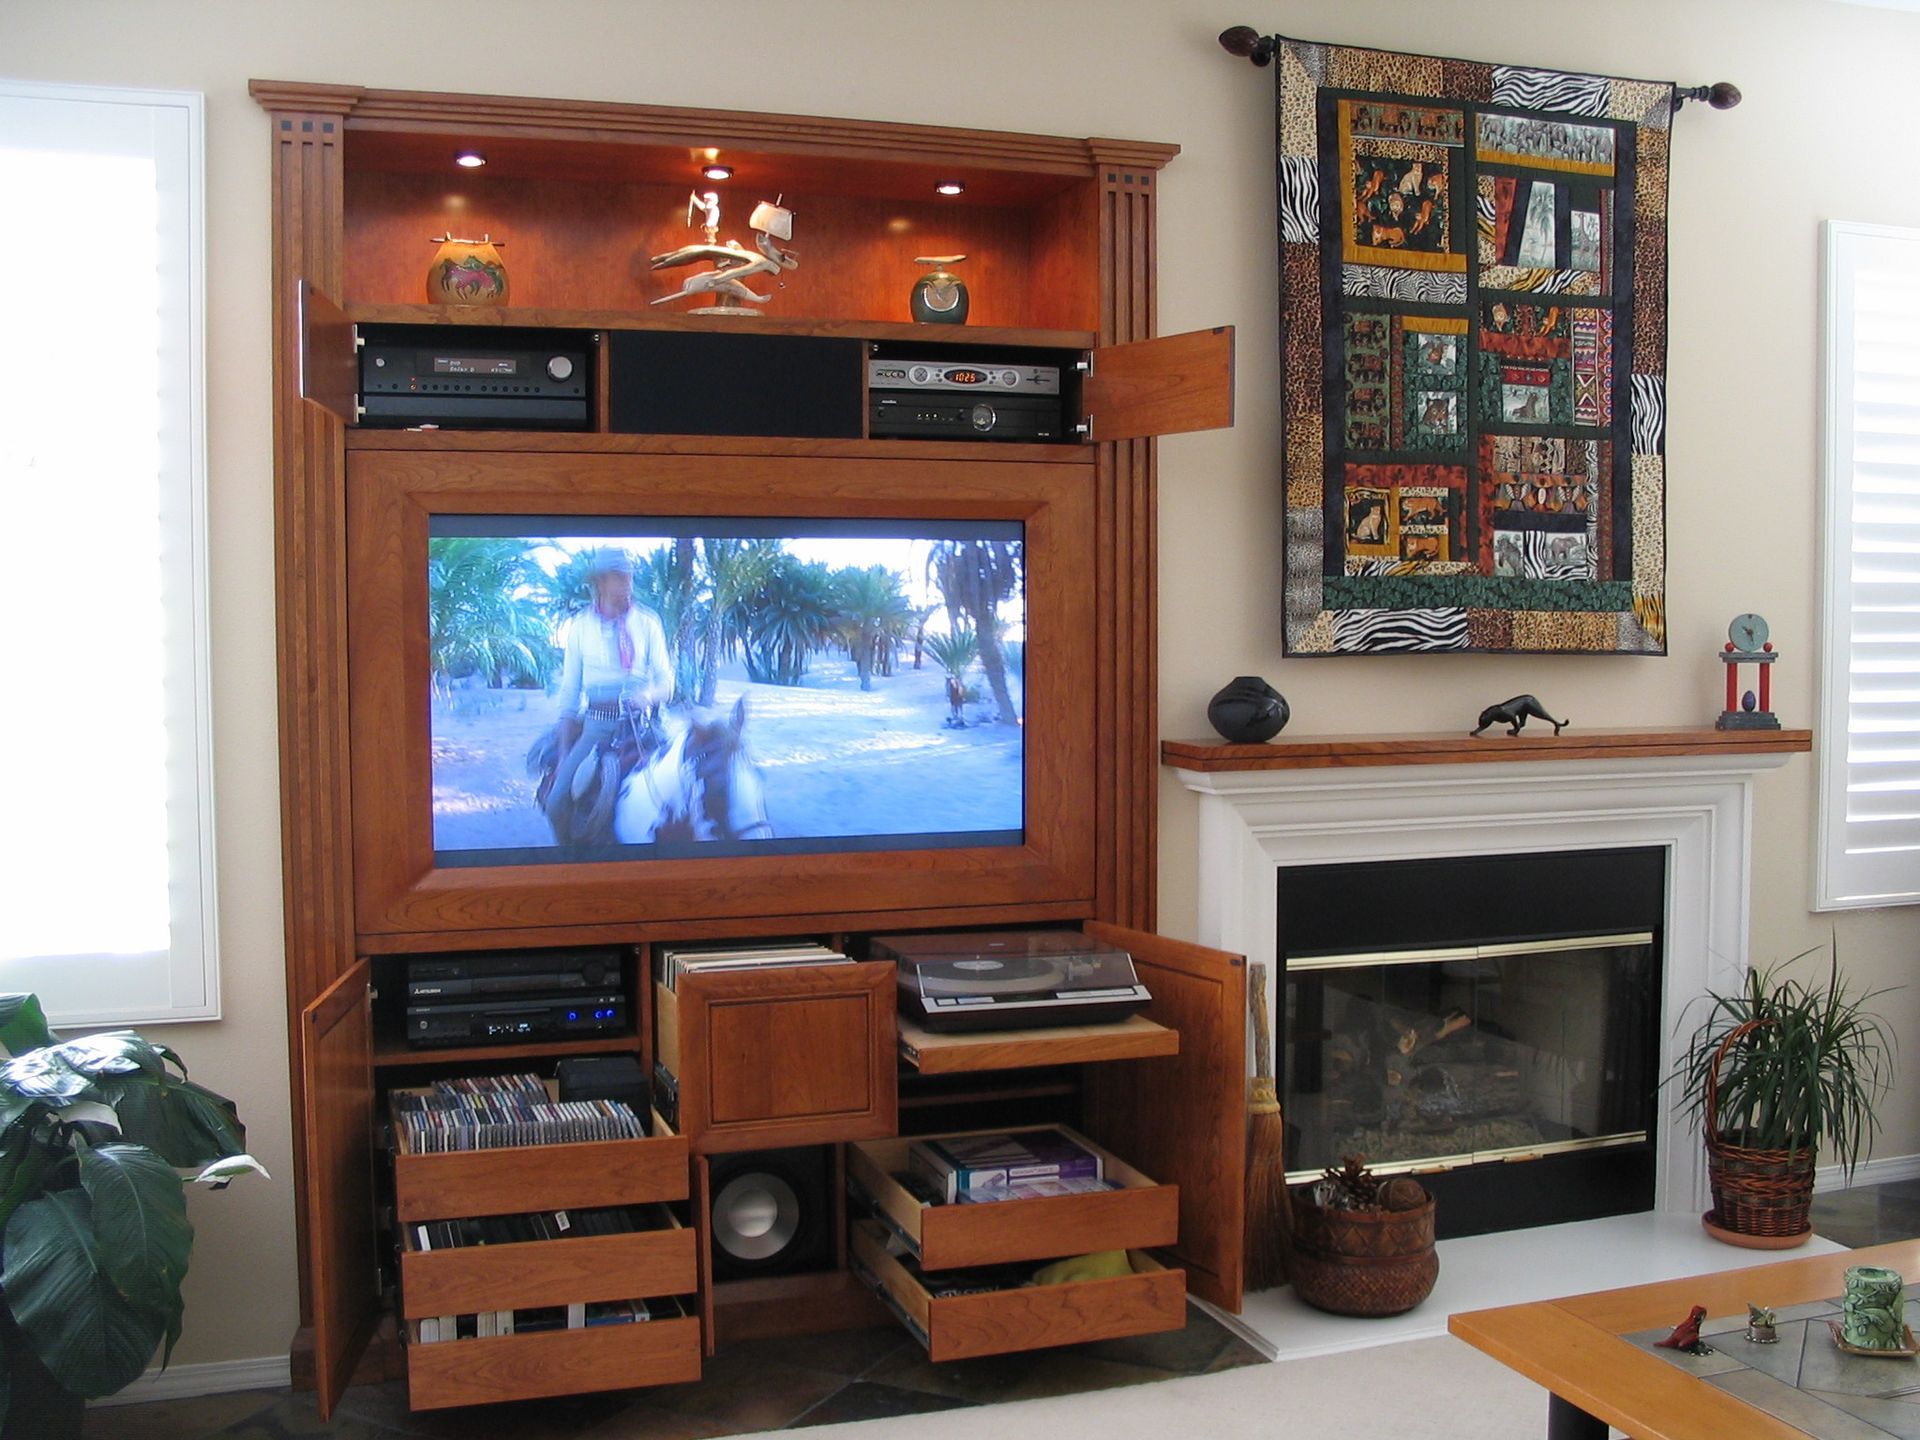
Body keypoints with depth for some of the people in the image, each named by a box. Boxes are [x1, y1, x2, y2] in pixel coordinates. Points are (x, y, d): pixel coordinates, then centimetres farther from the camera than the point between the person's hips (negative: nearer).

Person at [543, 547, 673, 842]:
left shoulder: (647, 622, 4)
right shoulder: (580, 625, 6)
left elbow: (666, 680, 6)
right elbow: (569, 692, 8)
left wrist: (649, 694, -19)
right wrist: (563, 756, 5)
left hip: (639, 722, -1)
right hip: (596, 725, 1)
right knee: (557, 802, -14)